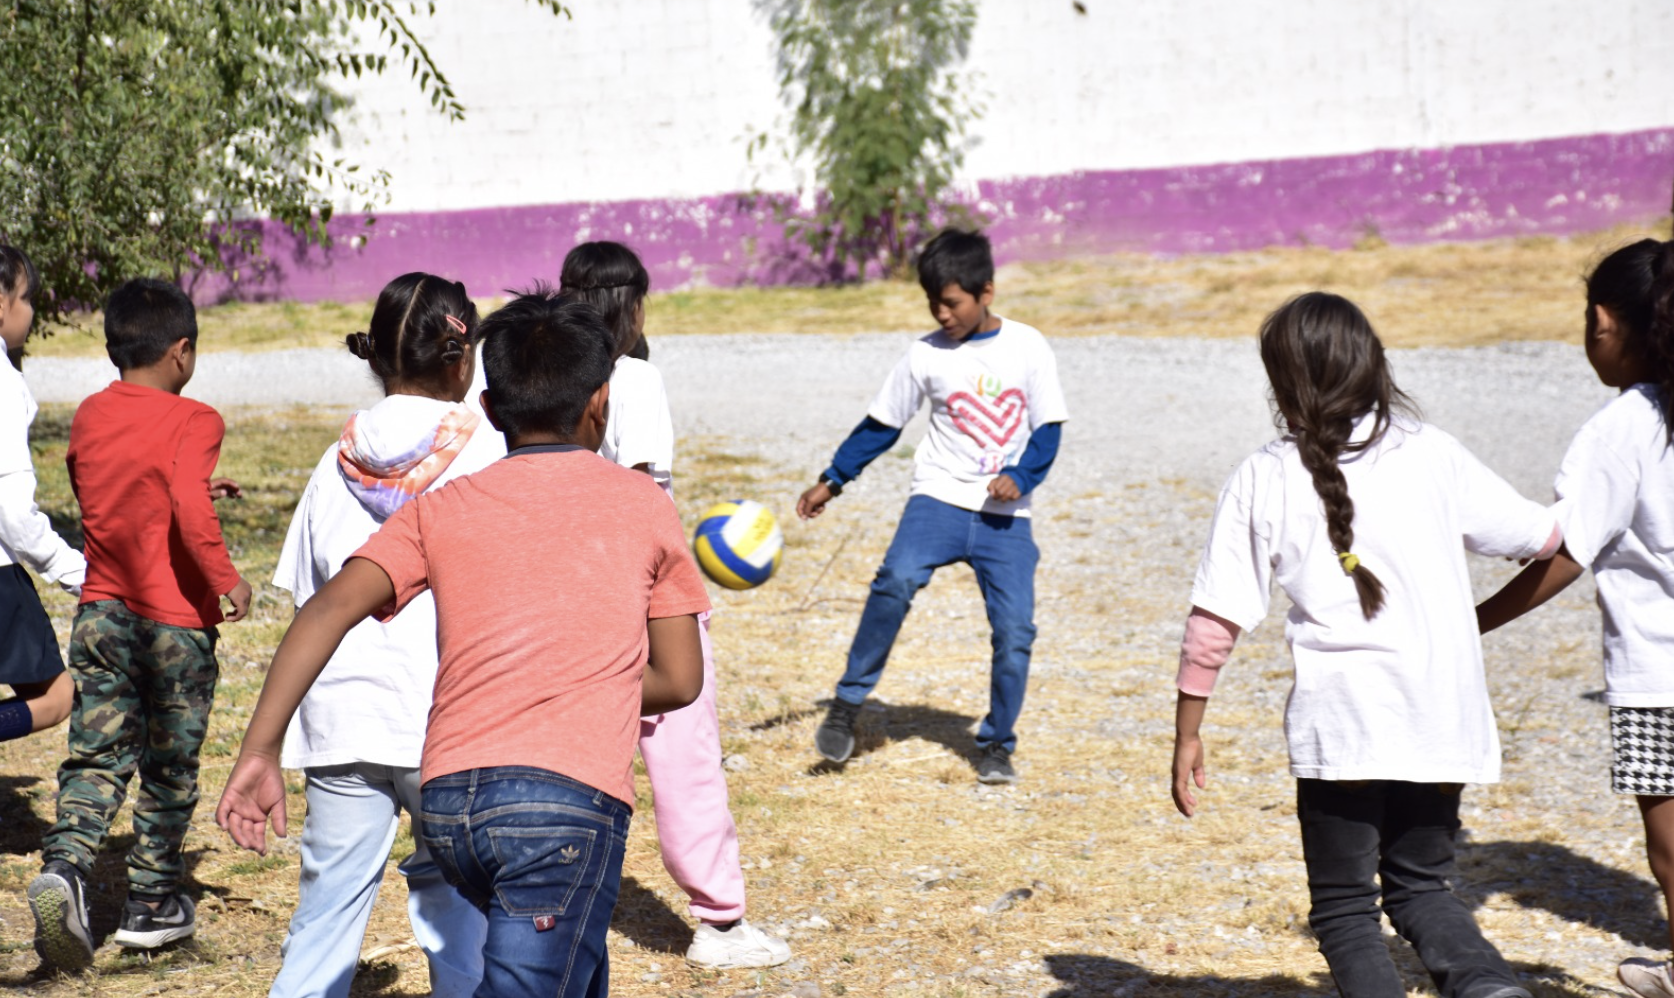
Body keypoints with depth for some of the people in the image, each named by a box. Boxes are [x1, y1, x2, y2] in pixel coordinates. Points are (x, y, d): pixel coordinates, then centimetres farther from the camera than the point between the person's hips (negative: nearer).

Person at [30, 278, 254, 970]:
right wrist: (225, 577, -17)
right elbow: (188, 506, -29)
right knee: (169, 766, 10)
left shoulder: (89, 417, 7)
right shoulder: (192, 421, -13)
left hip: (102, 613, 4)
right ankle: (153, 904, 18)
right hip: (177, 619, -4)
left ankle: (64, 866, -20)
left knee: (97, 756, 4)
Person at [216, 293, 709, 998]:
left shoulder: (441, 508, 14)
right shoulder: (642, 504, 11)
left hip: (446, 807, 5)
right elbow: (680, 680, 13)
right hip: (570, 799, -4)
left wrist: (260, 749, -5)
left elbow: (333, 605, -2)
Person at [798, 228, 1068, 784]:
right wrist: (832, 481, 7)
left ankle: (996, 745, 13)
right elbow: (880, 426, 10)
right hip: (940, 498, 0)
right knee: (897, 579, -27)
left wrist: (1020, 476, -17)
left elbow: (1048, 429, 1)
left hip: (1005, 515, 0)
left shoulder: (1028, 348, -1)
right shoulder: (926, 356, 1)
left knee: (1015, 630, -7)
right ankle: (848, 704, -15)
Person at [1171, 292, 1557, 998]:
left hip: (1340, 727, -3)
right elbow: (1541, 538, 14)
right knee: (1421, 887, 19)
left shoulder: (1263, 480, -1)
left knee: (1344, 908, 11)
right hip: (1442, 723, 3)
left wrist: (1186, 737, 6)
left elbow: (1214, 624, -3)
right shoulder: (1431, 454, 4)